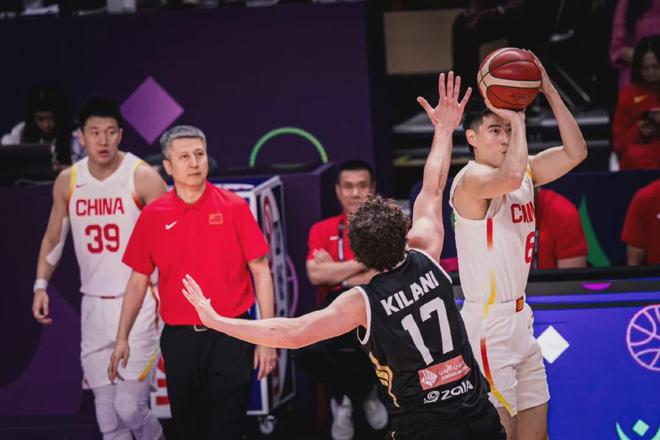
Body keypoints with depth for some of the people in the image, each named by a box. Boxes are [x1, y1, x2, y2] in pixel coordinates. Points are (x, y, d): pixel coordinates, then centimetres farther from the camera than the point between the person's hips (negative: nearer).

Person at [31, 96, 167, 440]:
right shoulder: (67, 181, 4)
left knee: (129, 407, -12)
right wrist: (41, 285, 5)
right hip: (94, 305, 5)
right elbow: (54, 237, 17)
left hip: (139, 303, -5)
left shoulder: (143, 178, -11)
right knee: (107, 412, 5)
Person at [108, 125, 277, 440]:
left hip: (229, 338, -2)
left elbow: (260, 272, -1)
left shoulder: (233, 207, -3)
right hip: (178, 339, 2)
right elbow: (138, 280, 10)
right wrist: (122, 338, 4)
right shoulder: (153, 216, 3)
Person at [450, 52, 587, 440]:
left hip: (520, 318, 9)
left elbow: (576, 152, 5)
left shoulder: (526, 172, 10)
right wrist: (517, 119, -22)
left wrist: (548, 89, -1)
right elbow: (510, 177, -37)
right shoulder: (472, 179, -16)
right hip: (489, 323, -9)